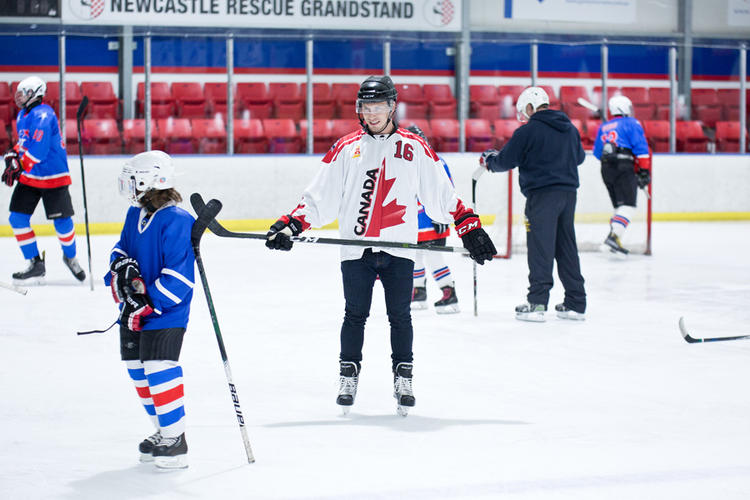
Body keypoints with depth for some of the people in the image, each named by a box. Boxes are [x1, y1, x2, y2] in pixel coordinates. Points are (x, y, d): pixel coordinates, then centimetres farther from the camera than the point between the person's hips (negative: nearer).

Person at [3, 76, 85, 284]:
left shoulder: (42, 115, -20)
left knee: (62, 222, -4)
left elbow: (38, 149, -27)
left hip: (53, 177, -9)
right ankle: (36, 265, 6)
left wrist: (19, 166, -22)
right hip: (29, 177, 9)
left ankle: (70, 257, 24)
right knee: (17, 218, -1)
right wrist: (13, 155, 6)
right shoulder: (23, 115, 11)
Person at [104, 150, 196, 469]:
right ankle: (163, 430, 26)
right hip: (134, 311, 9)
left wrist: (148, 305, -24)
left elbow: (179, 277, -21)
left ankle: (175, 440, -12)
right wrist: (121, 267, -5)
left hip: (166, 311, -9)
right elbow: (122, 247, 19)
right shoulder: (136, 214, 7)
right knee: (137, 368, 13)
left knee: (159, 367, -17)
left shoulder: (177, 221, -19)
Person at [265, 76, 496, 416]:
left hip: (399, 248, 0)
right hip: (356, 248, 0)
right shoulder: (346, 148, 6)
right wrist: (290, 225, -6)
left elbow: (442, 196, 10)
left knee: (400, 316, 2)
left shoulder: (415, 148, 6)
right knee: (355, 315, 3)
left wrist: (469, 226, 5)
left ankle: (403, 380, 11)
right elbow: (319, 197, 5)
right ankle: (348, 377, 14)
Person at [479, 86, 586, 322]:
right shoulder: (570, 129, 12)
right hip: (568, 193, 7)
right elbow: (579, 157, 28)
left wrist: (488, 159, 15)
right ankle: (576, 303, 15)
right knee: (566, 248, 12)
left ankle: (537, 303, -9)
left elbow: (506, 161, -6)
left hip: (542, 195, -7)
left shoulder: (529, 130, -9)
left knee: (540, 248, -5)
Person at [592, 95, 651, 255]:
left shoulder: (603, 127, 22)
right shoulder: (631, 123, 5)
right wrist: (644, 171, -5)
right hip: (624, 167, -7)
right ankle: (614, 236, -32)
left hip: (606, 169, 7)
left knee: (619, 206, 15)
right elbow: (640, 147, -5)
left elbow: (597, 153, 24)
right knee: (628, 205, -14)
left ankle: (613, 238, 6)